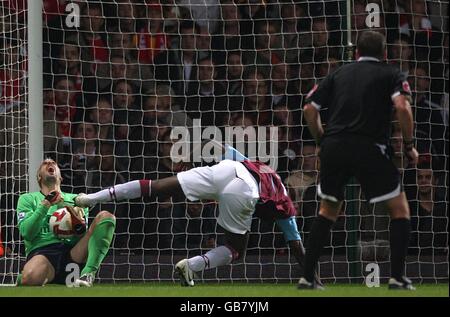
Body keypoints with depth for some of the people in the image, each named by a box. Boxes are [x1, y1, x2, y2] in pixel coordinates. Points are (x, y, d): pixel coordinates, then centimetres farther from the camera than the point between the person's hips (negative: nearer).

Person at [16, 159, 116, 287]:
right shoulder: (27, 199, 18)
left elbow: (83, 236, 15)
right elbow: (26, 233, 1)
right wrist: (45, 206, -8)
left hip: (72, 253, 3)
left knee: (105, 217, -18)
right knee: (29, 277, -43)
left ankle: (88, 274, -32)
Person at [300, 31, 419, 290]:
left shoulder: (339, 74, 21)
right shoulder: (392, 75, 10)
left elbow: (310, 109, 14)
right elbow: (402, 106, -9)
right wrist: (409, 145, 0)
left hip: (333, 147, 4)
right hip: (370, 149, -4)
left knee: (328, 210, 21)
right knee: (399, 208, 10)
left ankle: (307, 277, 15)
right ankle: (397, 277, 1)